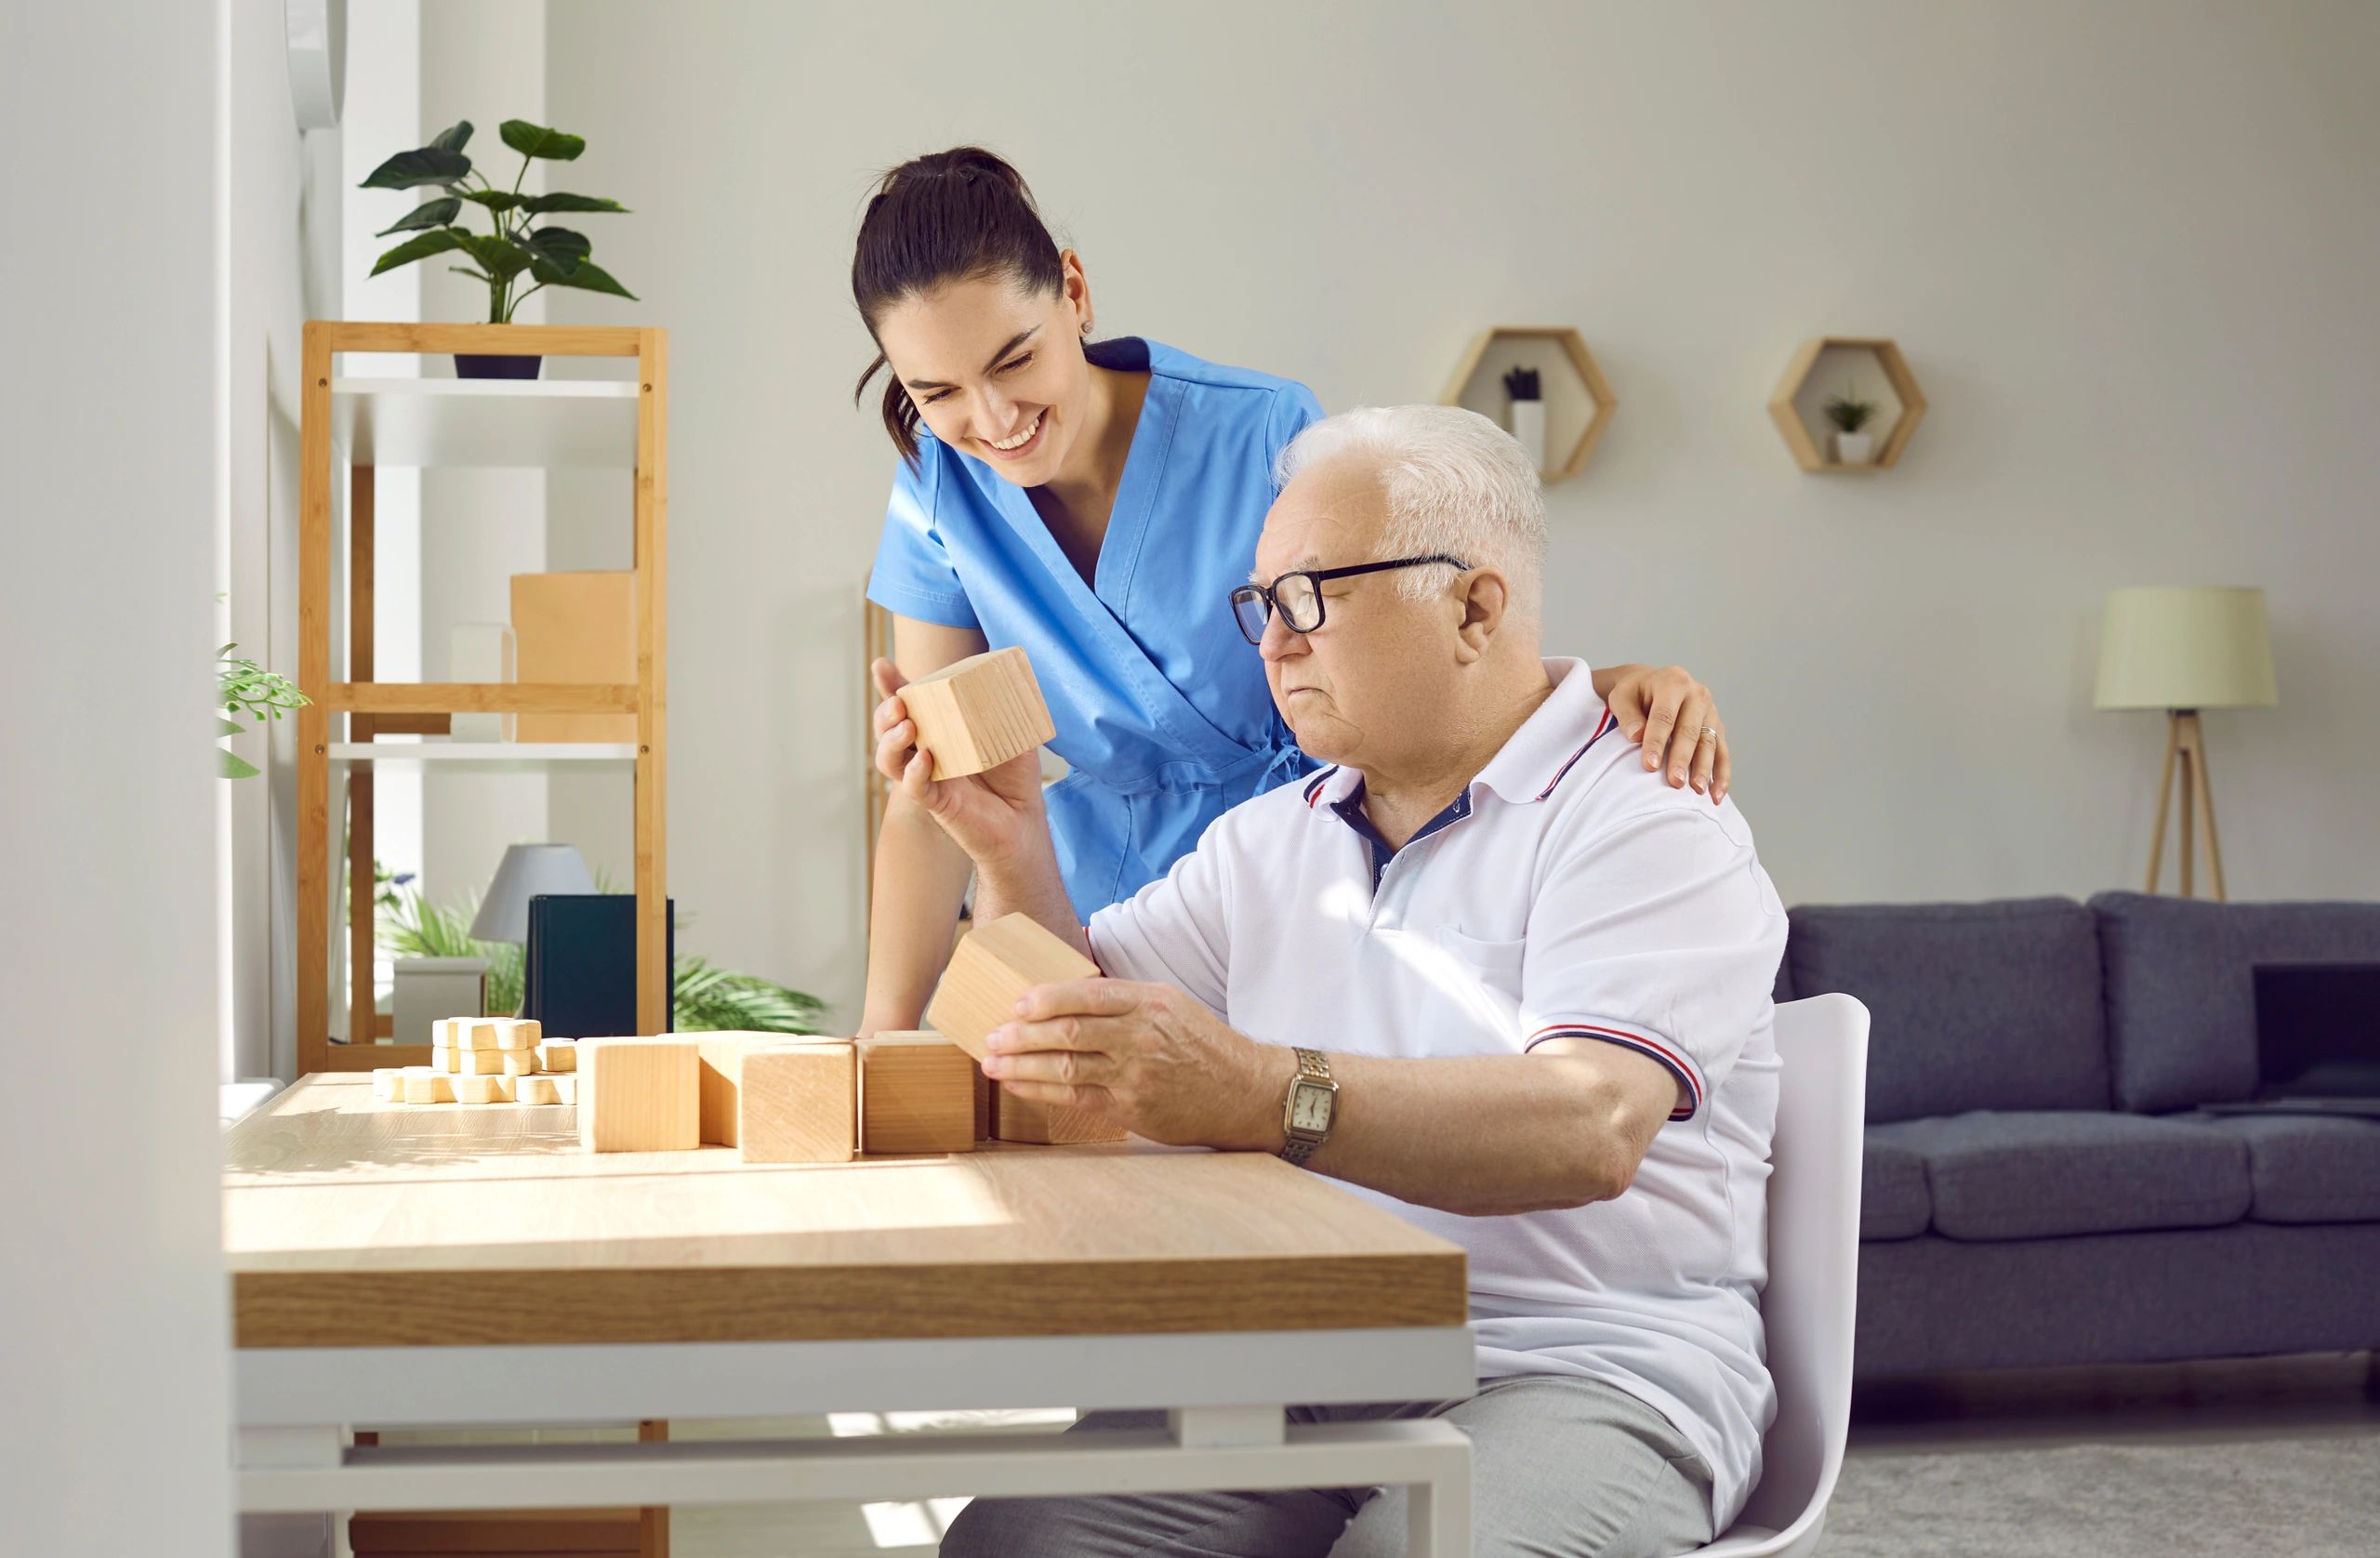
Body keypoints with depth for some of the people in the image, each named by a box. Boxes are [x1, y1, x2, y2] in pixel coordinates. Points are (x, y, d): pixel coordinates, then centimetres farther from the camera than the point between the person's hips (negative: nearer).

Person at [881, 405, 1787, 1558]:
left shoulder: (1648, 827, -4)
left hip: (1580, 1368, -6)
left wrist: (1261, 1093, -34)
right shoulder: (1269, 838, 21)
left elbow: (1588, 1130, -22)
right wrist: (1012, 852, 4)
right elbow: (1074, 1053, 22)